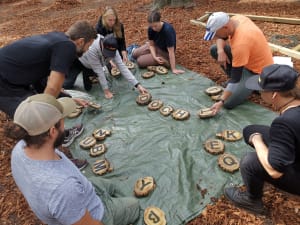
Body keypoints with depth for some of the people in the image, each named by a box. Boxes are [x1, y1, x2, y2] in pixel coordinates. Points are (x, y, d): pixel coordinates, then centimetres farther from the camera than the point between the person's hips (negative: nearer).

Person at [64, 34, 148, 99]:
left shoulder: (113, 50, -28)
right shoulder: (92, 48, -43)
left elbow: (122, 67, -29)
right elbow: (98, 70, -37)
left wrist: (137, 85, -36)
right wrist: (106, 90, -30)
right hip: (77, 61, -4)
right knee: (67, 85, -11)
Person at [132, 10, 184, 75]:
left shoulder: (168, 30, -35)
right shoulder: (151, 28, -16)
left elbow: (171, 51, -33)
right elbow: (151, 44, -6)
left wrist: (173, 69, -32)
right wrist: (154, 57, -24)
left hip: (165, 52, -6)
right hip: (155, 46, 6)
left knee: (140, 61, -15)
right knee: (134, 54, -2)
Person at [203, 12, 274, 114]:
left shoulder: (240, 44, -37)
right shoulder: (235, 19, -14)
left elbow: (236, 77, -32)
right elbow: (221, 38, 4)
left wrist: (221, 101, -32)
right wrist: (220, 51, -19)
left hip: (258, 70, -9)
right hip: (249, 56, 9)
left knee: (229, 103, -17)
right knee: (214, 50, 0)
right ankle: (235, 80, 11)